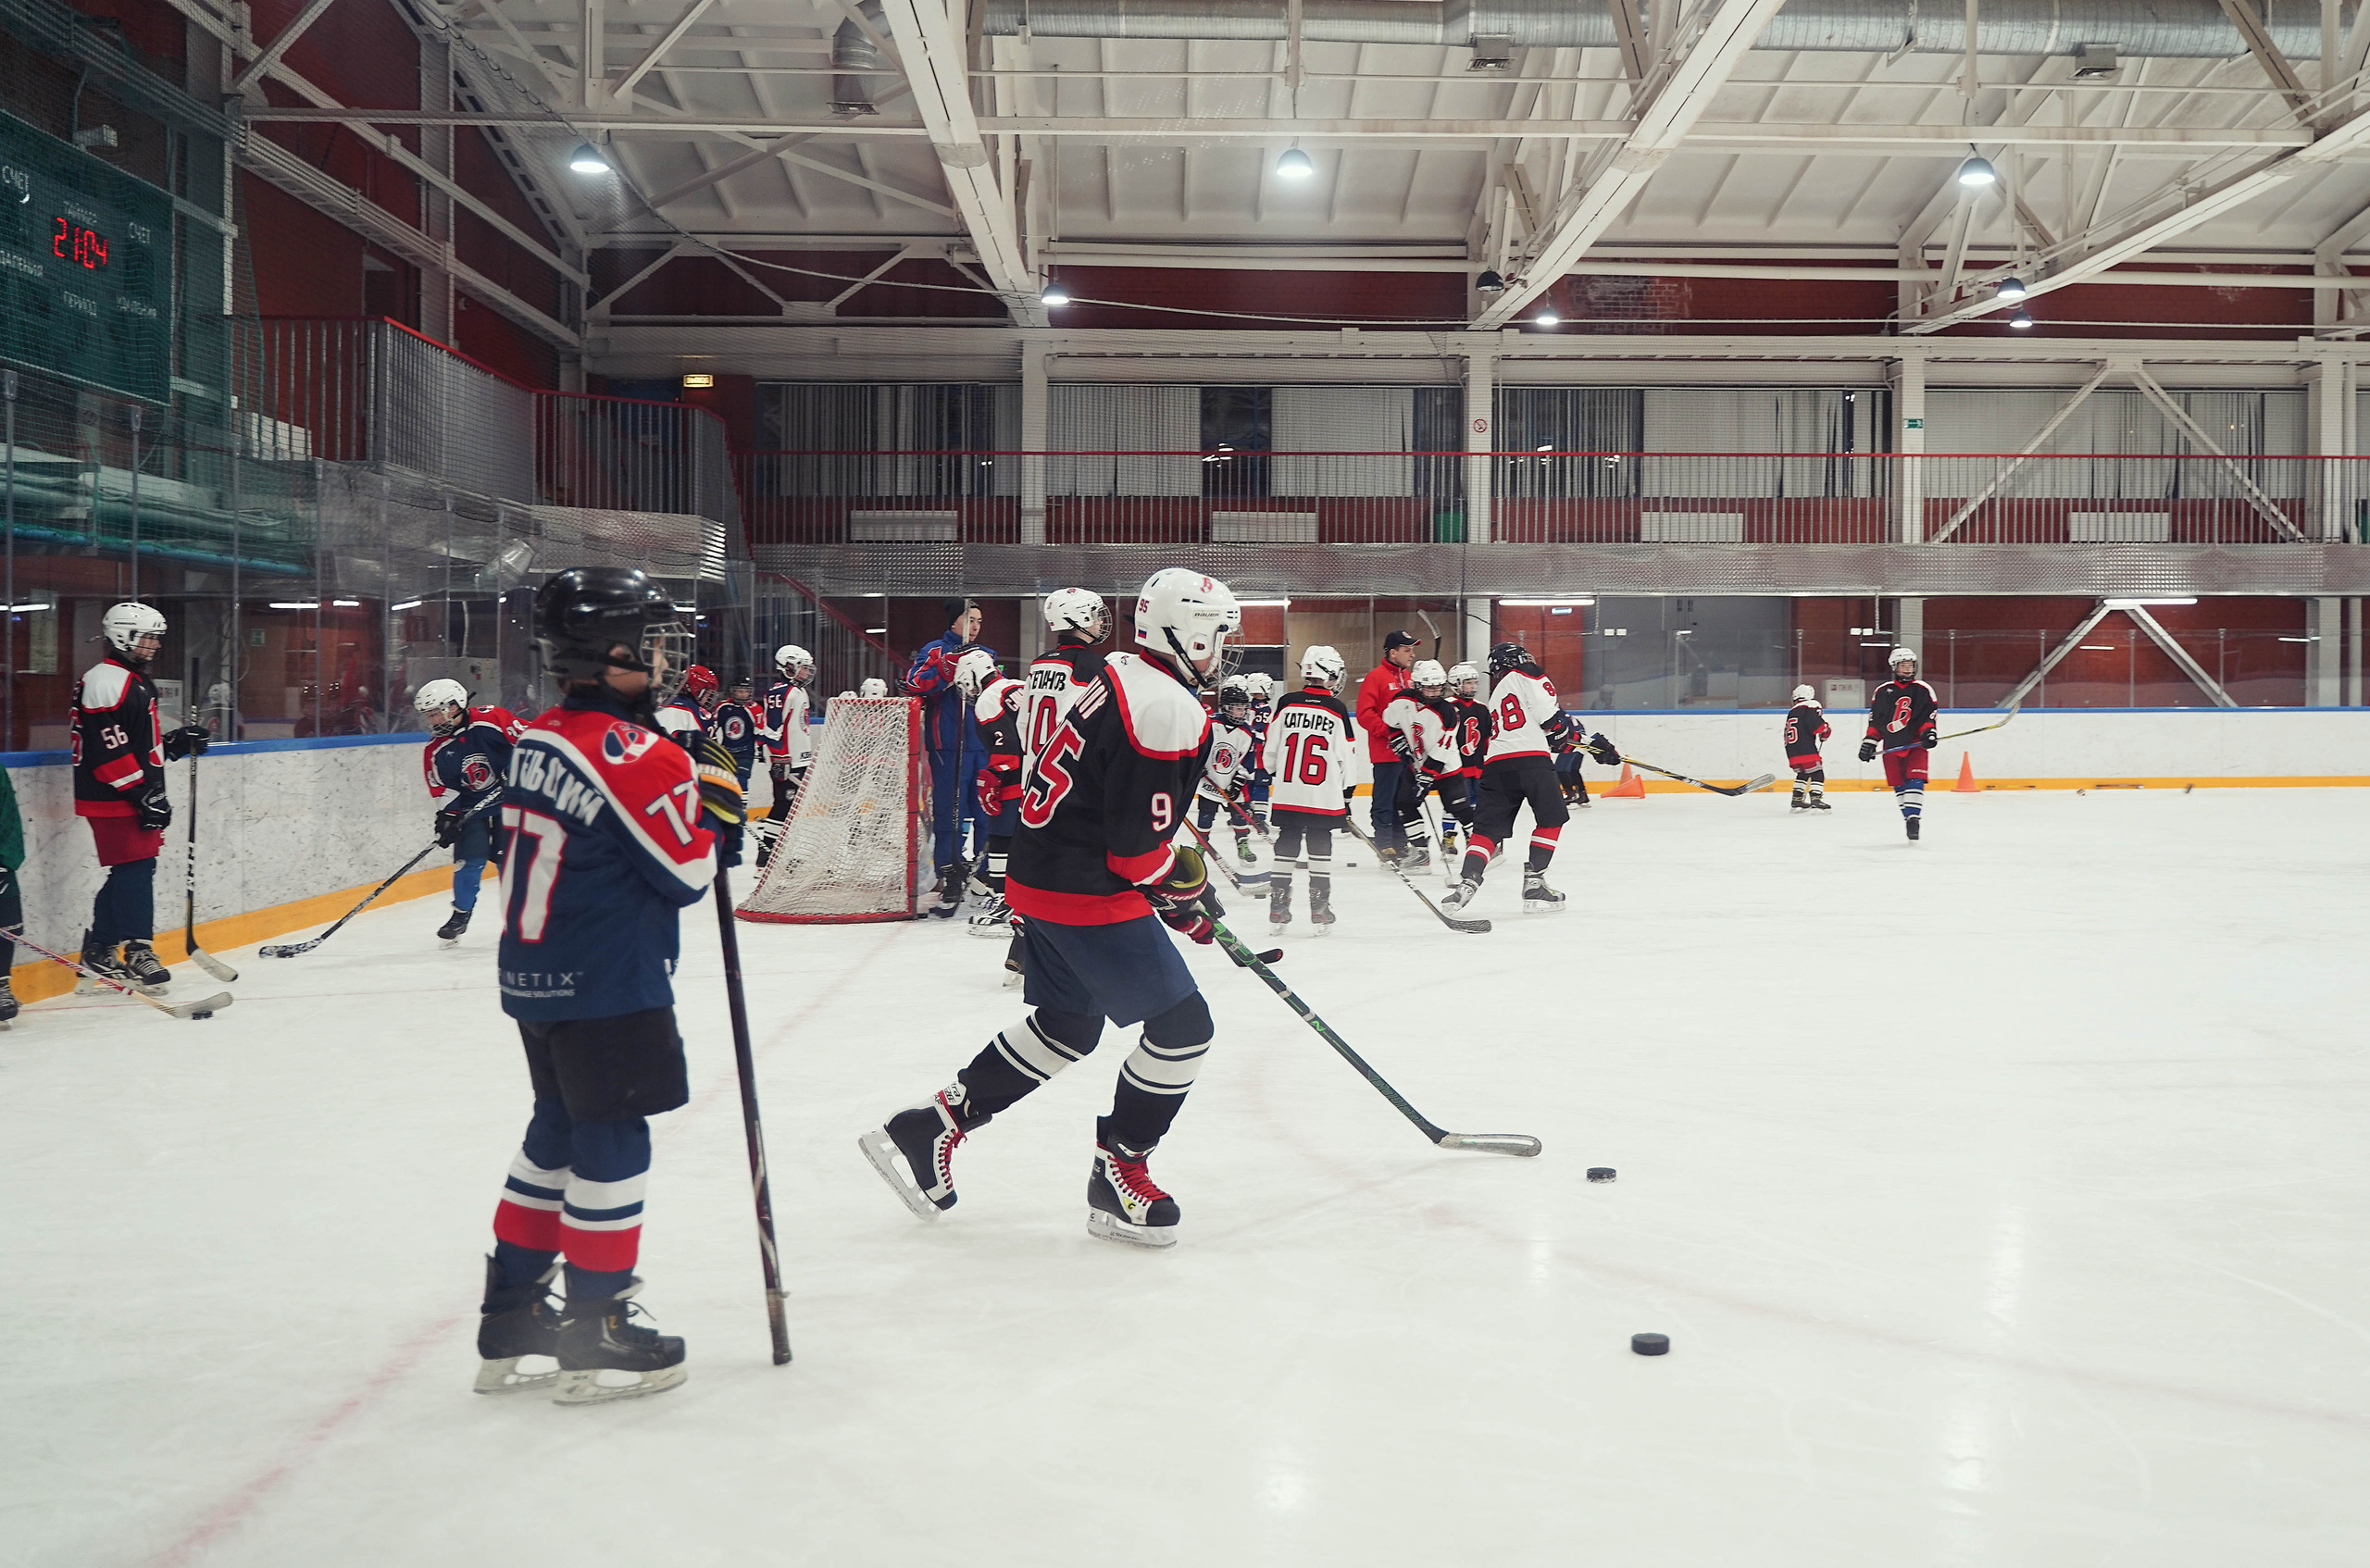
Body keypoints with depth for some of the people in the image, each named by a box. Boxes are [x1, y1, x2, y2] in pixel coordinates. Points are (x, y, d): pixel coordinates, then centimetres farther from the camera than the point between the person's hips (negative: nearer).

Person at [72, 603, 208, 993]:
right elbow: (108, 749, -22)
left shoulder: (138, 680, 19)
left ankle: (98, 953, 20)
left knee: (129, 871, 12)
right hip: (114, 799, -11)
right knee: (136, 868, -11)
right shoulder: (106, 681, -14)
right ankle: (137, 951, -7)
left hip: (137, 796, 11)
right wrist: (143, 794, -22)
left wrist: (178, 742, 11)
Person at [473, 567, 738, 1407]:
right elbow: (685, 873, -15)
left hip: (534, 975, 9)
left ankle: (511, 1320, 26)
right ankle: (596, 1337, 10)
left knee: (557, 1132, 19)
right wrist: (709, 807, 2)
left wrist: (685, 787, 10)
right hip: (609, 986, -9)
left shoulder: (539, 737, 7)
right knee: (610, 1145, 1)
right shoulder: (638, 757, -20)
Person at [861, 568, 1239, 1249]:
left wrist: (1179, 888, 21)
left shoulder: (1118, 679, 12)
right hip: (1090, 894, -10)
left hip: (1042, 874, 10)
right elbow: (1139, 849, -22)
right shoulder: (1169, 710, -20)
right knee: (1182, 1024, -2)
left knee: (1068, 1025, 22)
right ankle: (1118, 1176, 9)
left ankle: (933, 1124, 25)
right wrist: (1187, 879, -2)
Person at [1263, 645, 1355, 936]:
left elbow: (1270, 750, 6)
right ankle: (1320, 911, 7)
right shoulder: (1337, 710, -5)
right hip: (1324, 799, -2)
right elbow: (1345, 759, -1)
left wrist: (1266, 776, 21)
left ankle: (1277, 911, 10)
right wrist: (1346, 796, 8)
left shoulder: (1286, 704, 1)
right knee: (1320, 850, 7)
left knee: (1286, 847, 10)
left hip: (1286, 795, 2)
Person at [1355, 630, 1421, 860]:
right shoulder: (1375, 677, -10)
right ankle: (1385, 845, 1)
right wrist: (1389, 733, -20)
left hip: (1406, 751, 8)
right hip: (1385, 752, -8)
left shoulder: (1407, 678, 16)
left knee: (1404, 800, 12)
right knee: (1385, 801, -3)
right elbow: (1365, 714, -15)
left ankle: (1401, 844, 19)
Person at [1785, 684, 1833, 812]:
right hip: (1807, 750, -8)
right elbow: (1818, 725, -16)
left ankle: (1797, 801, 22)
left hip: (1792, 753, 8)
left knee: (1802, 774, 22)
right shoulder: (1810, 707, -2)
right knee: (1817, 773, -5)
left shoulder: (1791, 713, 23)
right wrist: (1827, 730, 5)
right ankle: (1816, 801, -14)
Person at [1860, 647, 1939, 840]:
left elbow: (1930, 714, 2)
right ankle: (1909, 817, 13)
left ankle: (1913, 818, -21)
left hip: (1916, 743, -2)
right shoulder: (1882, 691, 9)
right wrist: (1869, 741, 6)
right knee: (1898, 785, 3)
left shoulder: (1923, 690, 4)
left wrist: (1928, 731, -15)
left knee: (1915, 780, -16)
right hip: (1892, 745, 2)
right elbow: (1875, 720, 12)